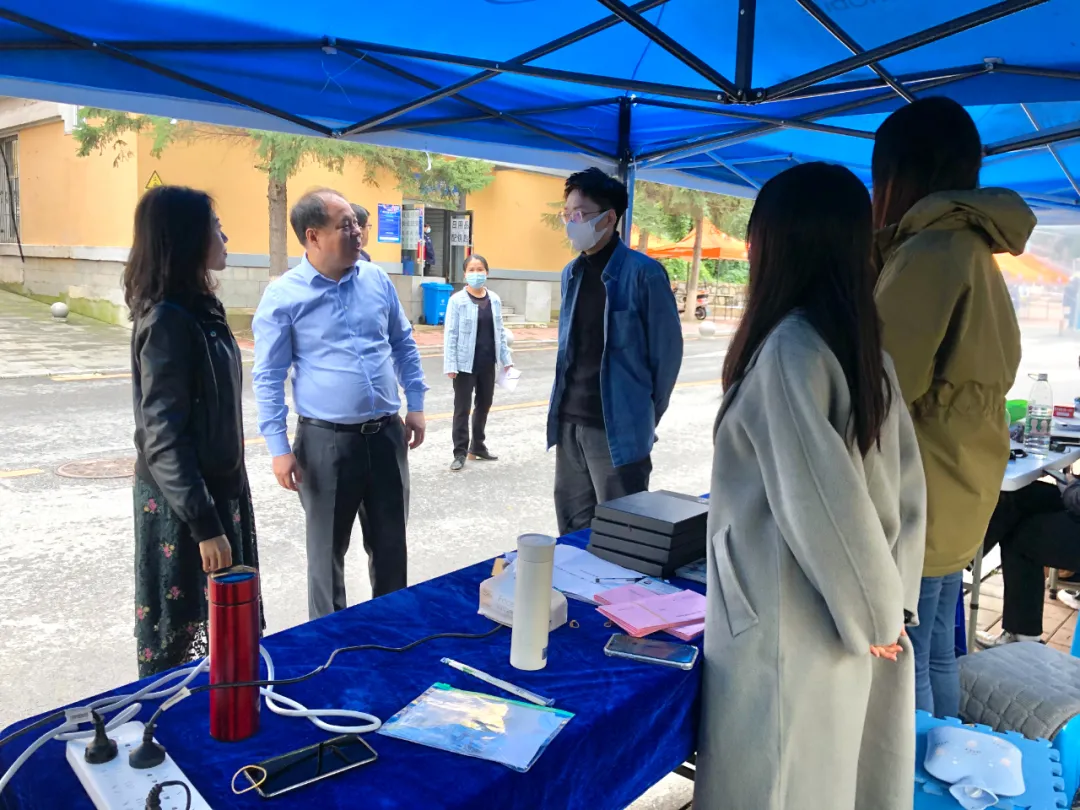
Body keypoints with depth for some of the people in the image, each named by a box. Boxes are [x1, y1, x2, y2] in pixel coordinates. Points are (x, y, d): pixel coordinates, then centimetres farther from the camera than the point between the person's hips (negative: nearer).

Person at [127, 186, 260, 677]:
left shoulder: (200, 309, 8)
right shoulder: (168, 319, -19)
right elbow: (162, 437, -22)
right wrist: (204, 525, -23)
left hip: (217, 489, 9)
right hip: (182, 504, -9)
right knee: (180, 637, 7)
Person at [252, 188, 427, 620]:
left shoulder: (377, 280, 4)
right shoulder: (283, 295, -8)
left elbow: (404, 344, 14)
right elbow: (268, 377, -6)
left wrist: (416, 405, 10)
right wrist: (279, 448, -10)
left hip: (386, 434, 4)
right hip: (326, 441, -3)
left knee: (391, 545, 16)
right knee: (327, 550, 11)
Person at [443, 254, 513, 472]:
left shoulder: (494, 300, 4)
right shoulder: (457, 300, -10)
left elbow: (500, 331, 10)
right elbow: (451, 334, -10)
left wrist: (506, 359, 9)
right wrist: (450, 365, -14)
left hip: (488, 363, 5)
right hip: (465, 363, -5)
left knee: (484, 405, 16)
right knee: (462, 408, 3)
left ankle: (477, 446, 32)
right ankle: (460, 453, 13)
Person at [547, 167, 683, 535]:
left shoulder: (643, 273, -12)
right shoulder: (572, 273, 9)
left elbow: (667, 349, -7)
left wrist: (647, 416, 0)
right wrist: (564, 407, 15)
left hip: (618, 428, -6)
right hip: (568, 423, 7)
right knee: (573, 532, 17)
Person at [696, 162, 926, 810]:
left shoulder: (788, 348, -20)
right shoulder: (868, 348, 4)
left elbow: (822, 497, -22)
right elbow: (908, 486, 6)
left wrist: (873, 611, -10)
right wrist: (891, 604, 8)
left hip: (790, 627, -8)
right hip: (846, 622, 8)